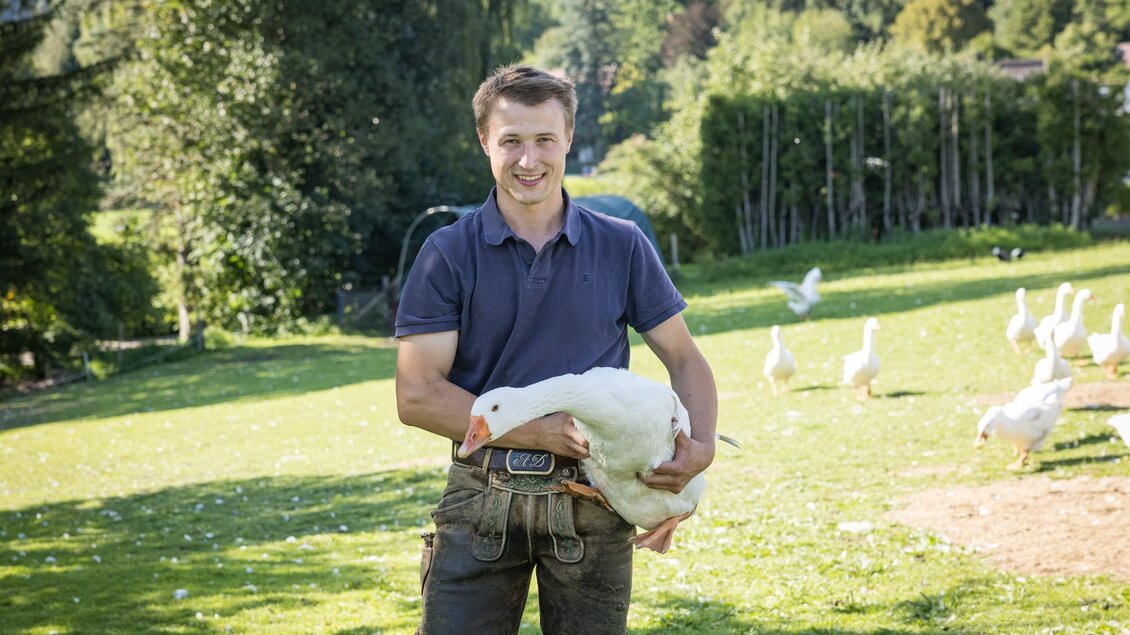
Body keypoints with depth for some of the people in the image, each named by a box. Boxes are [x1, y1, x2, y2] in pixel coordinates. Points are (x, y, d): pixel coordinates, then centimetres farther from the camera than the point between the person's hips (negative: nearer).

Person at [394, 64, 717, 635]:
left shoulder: (622, 247, 6)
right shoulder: (448, 254, 0)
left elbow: (683, 358, 11)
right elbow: (417, 395, -6)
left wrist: (701, 444, -10)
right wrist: (543, 432, -15)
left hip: (591, 501, 1)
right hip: (481, 499, -1)